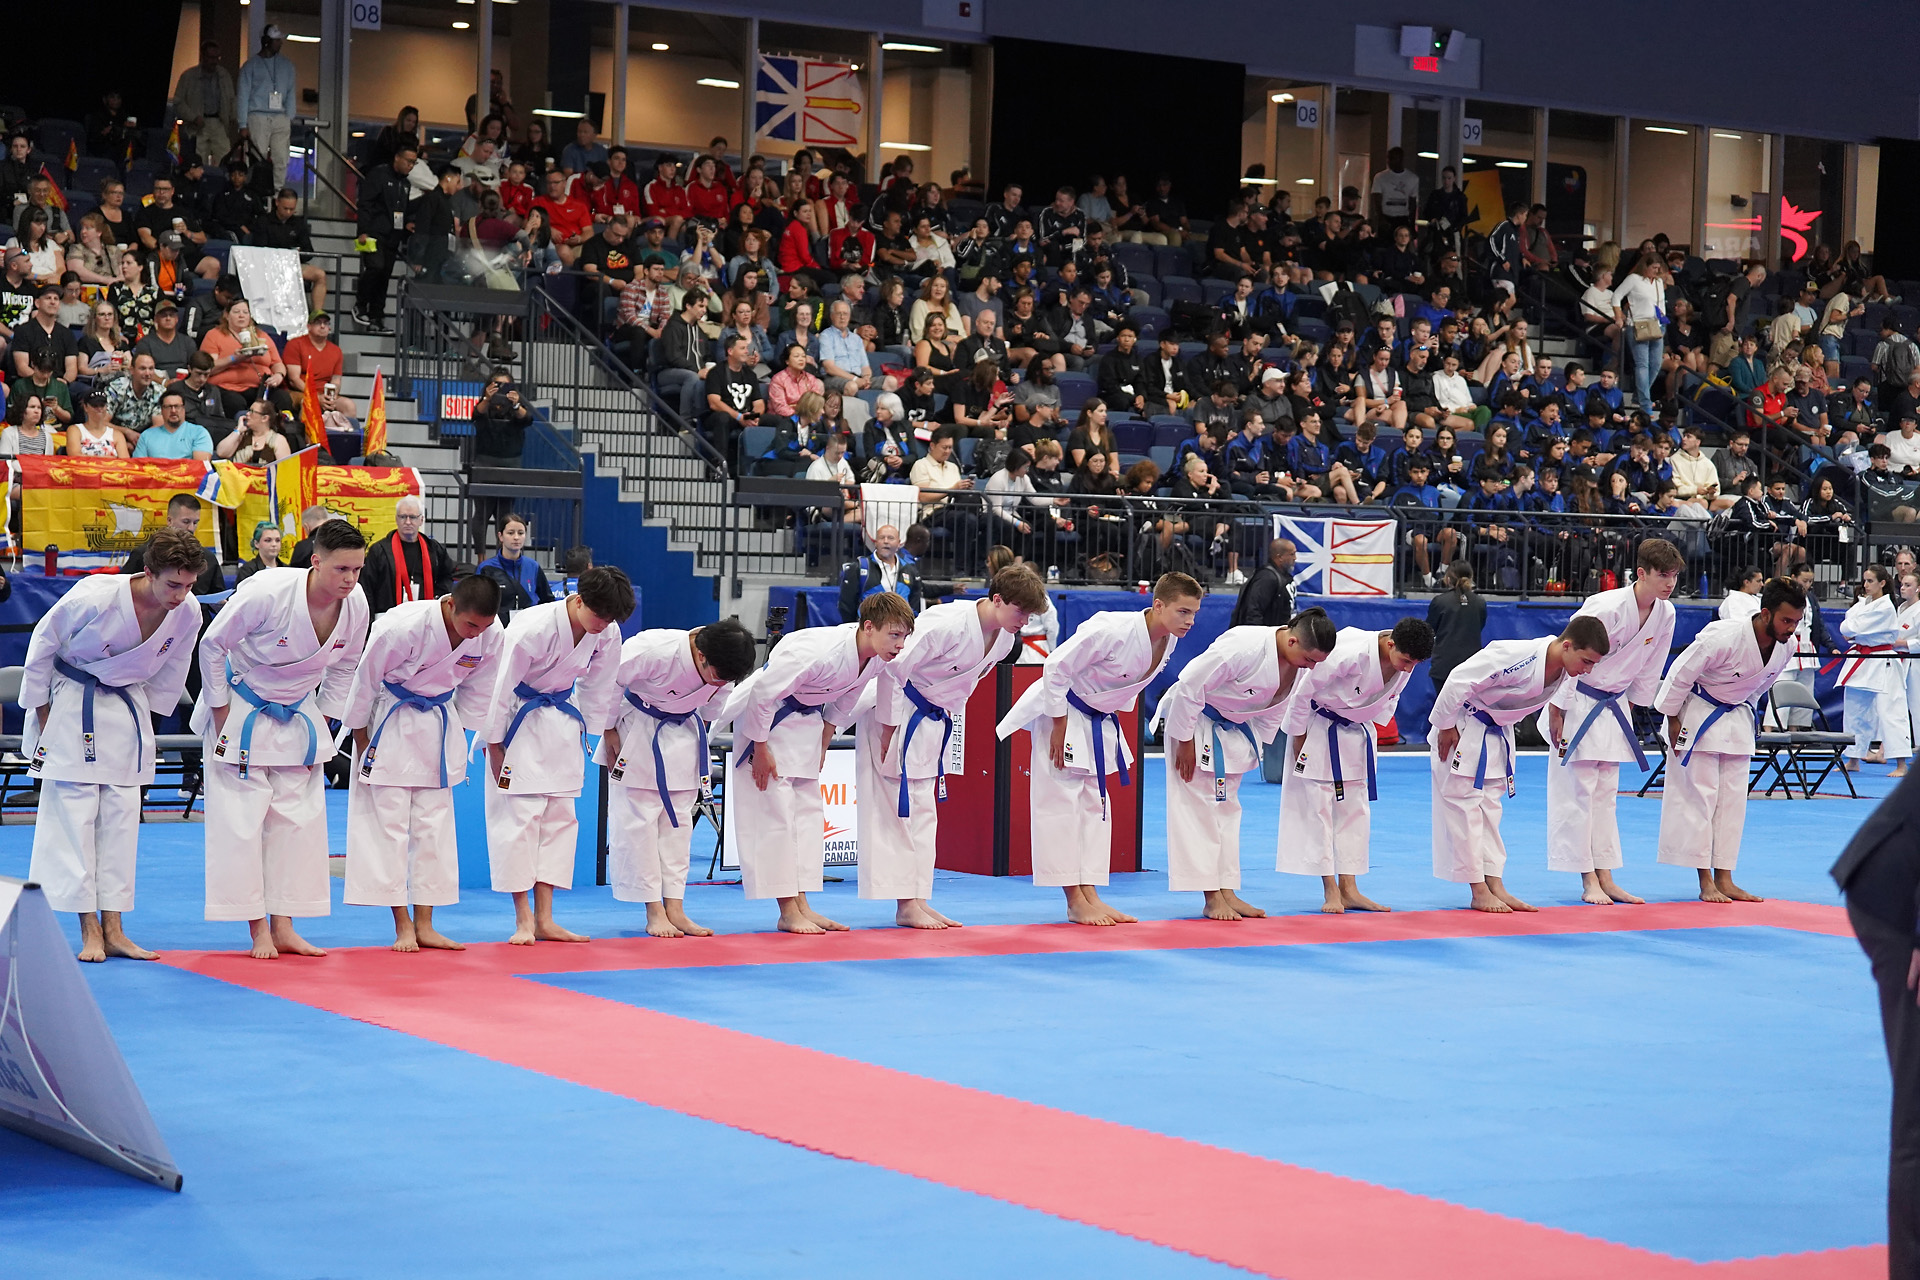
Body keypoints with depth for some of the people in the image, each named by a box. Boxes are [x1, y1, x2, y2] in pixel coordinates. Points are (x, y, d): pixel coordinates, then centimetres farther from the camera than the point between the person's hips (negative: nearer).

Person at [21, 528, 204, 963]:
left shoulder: (188, 614, -15)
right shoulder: (94, 599, -29)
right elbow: (43, 644, -12)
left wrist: (146, 714, 9)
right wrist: (42, 712, -6)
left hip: (127, 706, 4)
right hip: (73, 703, -4)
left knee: (121, 816, 4)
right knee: (74, 811, -6)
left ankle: (113, 929, 9)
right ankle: (89, 930, -2)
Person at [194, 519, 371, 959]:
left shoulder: (355, 605, -14)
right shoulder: (267, 592, -30)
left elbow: (344, 666, 6)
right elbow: (213, 645, -17)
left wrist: (323, 722, 5)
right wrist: (223, 716, -13)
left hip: (297, 716, 5)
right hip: (241, 710, -5)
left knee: (299, 818, 3)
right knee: (242, 819, -6)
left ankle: (283, 926, 11)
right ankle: (258, 930, 2)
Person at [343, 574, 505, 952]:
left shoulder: (492, 636, -15)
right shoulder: (404, 627, -29)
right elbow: (365, 680, -15)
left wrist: (458, 736, 9)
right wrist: (362, 743, -6)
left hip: (439, 722, 5)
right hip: (390, 721, -4)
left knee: (434, 824, 5)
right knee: (388, 820, -5)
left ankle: (424, 925, 12)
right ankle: (403, 926, 2)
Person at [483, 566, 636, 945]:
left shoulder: (607, 634, -11)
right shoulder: (534, 629, -29)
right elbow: (502, 685, -20)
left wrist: (593, 732, 9)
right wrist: (495, 746, -13)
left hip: (562, 723, 6)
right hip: (520, 719, -6)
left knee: (560, 815, 5)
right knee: (520, 814, -9)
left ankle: (544, 919, 9)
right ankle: (523, 919, -3)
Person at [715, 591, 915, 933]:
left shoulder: (876, 660, -10)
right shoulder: (821, 650, -36)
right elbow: (764, 691, -30)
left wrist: (822, 745, 9)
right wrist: (761, 748, -22)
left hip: (805, 719, 8)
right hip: (765, 714, -8)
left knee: (808, 811, 8)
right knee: (775, 810, -9)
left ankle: (802, 905, 12)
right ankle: (788, 913, -7)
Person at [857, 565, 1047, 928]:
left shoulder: (1004, 639, -3)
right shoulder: (947, 624, -29)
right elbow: (894, 668, -26)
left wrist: (946, 718, 11)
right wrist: (890, 730, -21)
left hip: (932, 719, 9)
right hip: (896, 711, -9)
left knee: (923, 812, 11)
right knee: (903, 808, -8)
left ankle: (917, 902, 16)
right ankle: (907, 906, -5)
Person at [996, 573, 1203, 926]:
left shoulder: (1168, 642, -8)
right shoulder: (1112, 630, -32)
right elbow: (1057, 666, -27)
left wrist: (1113, 712, 12)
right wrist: (1060, 727, -22)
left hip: (1098, 721, 9)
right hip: (1062, 713, -9)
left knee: (1095, 804, 10)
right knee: (1061, 801, -7)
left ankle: (1090, 895, 15)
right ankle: (1075, 902, -4)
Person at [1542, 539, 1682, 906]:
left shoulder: (1665, 614, -5)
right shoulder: (1606, 608, -26)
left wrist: (1631, 706, 12)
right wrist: (1556, 714, -18)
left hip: (1613, 707, 7)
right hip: (1577, 703, -7)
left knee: (1606, 793, 11)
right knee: (1577, 791, -5)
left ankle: (1605, 878, 15)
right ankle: (1589, 881, -1)